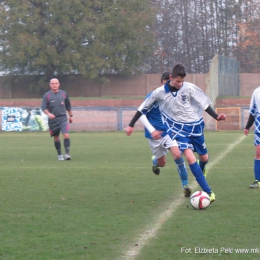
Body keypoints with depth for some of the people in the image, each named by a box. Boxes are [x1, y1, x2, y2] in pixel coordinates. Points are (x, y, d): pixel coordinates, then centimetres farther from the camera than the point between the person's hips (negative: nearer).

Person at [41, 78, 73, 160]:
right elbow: (43, 107, -7)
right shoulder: (47, 95, -2)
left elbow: (68, 105, 17)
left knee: (66, 135, -16)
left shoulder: (63, 94, 5)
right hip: (53, 120, 0)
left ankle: (67, 154, -12)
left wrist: (70, 115, 20)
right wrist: (48, 113, -25)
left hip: (63, 118, 0)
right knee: (56, 138, 8)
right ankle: (59, 155, 23)